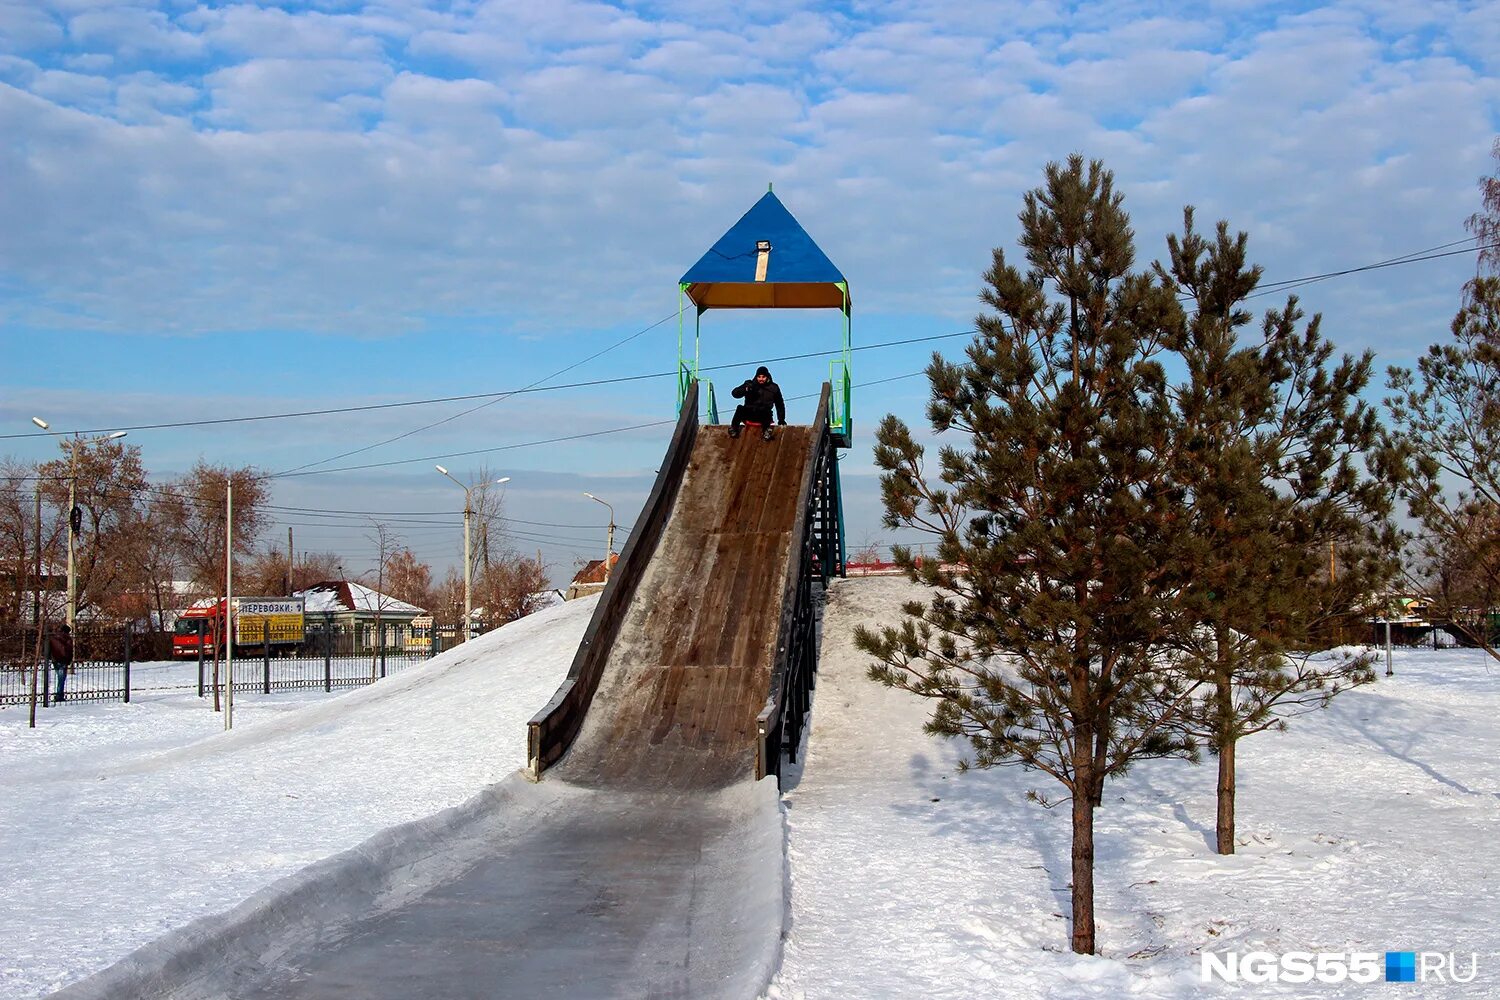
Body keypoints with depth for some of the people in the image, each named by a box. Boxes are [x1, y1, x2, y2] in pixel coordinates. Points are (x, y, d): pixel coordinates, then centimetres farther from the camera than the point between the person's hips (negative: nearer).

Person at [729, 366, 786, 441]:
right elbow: (735, 393, -6)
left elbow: (780, 404, 17)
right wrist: (746, 389, -25)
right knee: (740, 408, -31)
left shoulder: (773, 387, 7)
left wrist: (781, 419, 11)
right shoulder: (750, 384, 4)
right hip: (748, 414, 0)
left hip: (764, 416, 0)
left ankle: (766, 430, -27)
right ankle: (734, 427, -19)